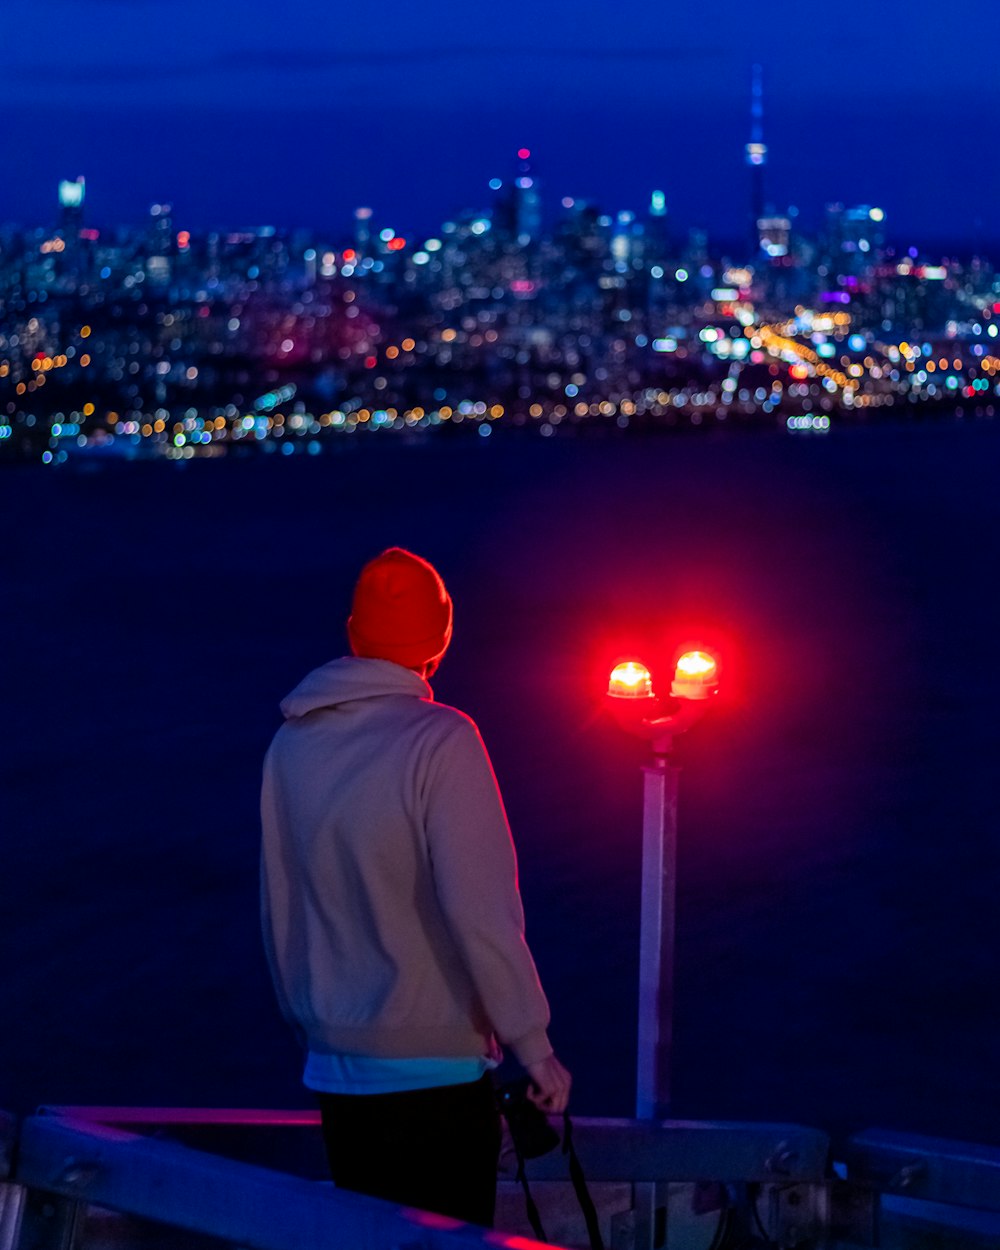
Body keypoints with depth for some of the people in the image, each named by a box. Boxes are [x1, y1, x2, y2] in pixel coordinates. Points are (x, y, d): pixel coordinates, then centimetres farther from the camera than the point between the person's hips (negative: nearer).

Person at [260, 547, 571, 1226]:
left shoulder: (293, 744, 4)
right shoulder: (439, 741, -14)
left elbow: (278, 911, 10)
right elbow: (478, 908, -19)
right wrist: (533, 1043, -11)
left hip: (336, 1070, 6)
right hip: (434, 1071, -6)